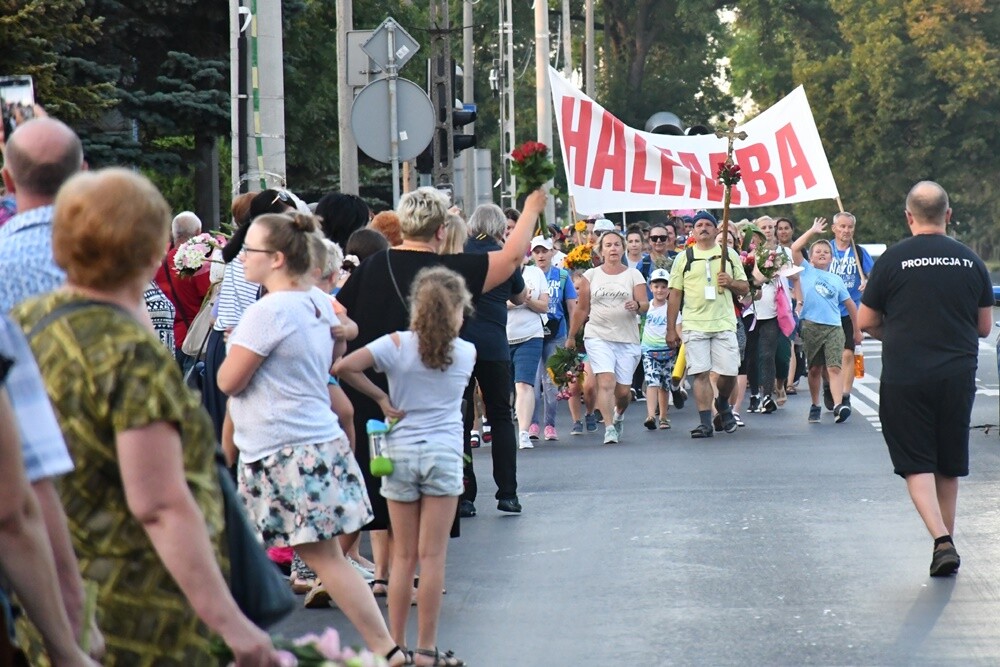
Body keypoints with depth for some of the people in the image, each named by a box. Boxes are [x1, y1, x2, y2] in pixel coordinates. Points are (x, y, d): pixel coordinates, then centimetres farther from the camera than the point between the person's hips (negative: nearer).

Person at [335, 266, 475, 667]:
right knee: (432, 556, 1)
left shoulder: (397, 345, -4)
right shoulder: (465, 353, -1)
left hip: (400, 452, 1)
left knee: (403, 556, 9)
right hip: (444, 453, -1)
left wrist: (381, 398, -4)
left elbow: (344, 367, -14)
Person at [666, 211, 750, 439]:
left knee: (729, 372, -2)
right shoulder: (684, 258, 8)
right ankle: (705, 423, -4)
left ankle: (723, 404, 28)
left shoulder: (729, 254, 12)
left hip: (724, 323, 1)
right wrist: (671, 329, 2)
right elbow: (674, 294, 7)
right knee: (700, 373, -7)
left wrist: (731, 283, -9)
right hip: (694, 324, -1)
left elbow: (745, 288, 14)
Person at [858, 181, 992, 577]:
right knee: (949, 466, 15)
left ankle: (941, 540, -17)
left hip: (905, 377, -3)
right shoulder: (970, 262, 3)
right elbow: (985, 327, 11)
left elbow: (865, 322, 1)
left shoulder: (893, 260, -6)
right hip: (958, 376, 3)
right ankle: (947, 541, 23)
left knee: (916, 465, 0)